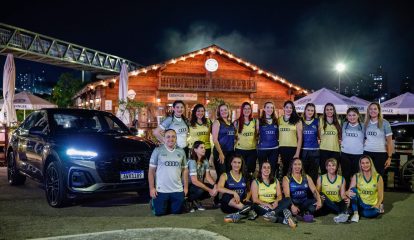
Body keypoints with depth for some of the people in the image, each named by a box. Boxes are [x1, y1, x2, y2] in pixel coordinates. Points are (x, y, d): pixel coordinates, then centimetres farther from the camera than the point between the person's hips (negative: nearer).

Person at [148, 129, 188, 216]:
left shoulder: (181, 152, 7)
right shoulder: (157, 151, -4)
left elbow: (185, 170, 11)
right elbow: (151, 171, -2)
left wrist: (186, 187, 7)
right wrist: (151, 188, -7)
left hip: (178, 190, 3)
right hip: (161, 190, -3)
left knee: (177, 211, 6)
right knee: (159, 212, 1)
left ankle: (169, 205, 37)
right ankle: (153, 202, 33)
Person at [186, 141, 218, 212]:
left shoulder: (205, 161, 2)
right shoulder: (192, 161, -22)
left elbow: (208, 176, -2)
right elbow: (194, 181, -27)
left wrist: (215, 185, -22)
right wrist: (209, 190, -29)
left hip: (199, 184, 8)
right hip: (188, 186, -8)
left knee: (215, 188, -15)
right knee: (200, 190, -36)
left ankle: (195, 201, 5)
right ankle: (189, 200, -4)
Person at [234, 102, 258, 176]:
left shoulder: (255, 121, 5)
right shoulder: (237, 122, 0)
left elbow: (258, 134, 12)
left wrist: (257, 143, 3)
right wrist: (236, 141, -4)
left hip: (252, 149, 2)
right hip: (240, 150, -1)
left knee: (251, 170, 5)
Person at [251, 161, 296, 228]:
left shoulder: (275, 181, 17)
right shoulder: (255, 182, 4)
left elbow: (279, 196, 7)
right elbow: (255, 199, -6)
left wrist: (276, 202, -17)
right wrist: (267, 205, -21)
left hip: (273, 205, 4)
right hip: (262, 206, -3)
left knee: (287, 201, -23)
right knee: (256, 206, -39)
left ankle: (270, 214, -49)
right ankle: (285, 220, -50)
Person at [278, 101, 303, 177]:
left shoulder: (297, 121, 0)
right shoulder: (279, 120, 7)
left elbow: (300, 137, -2)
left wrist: (297, 153, -8)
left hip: (293, 148, -2)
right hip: (282, 148, 2)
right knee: (285, 168, 11)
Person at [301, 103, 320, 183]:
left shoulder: (317, 121, 6)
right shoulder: (301, 121, 6)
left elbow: (320, 135, 11)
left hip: (314, 150, 0)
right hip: (303, 150, 0)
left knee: (313, 173, 1)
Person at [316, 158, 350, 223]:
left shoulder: (342, 179, 11)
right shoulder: (321, 178, 7)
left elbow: (342, 194, 5)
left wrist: (346, 198, -19)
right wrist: (319, 197, -22)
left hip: (337, 204, 1)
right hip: (326, 205, -1)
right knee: (321, 194, -31)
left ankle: (342, 214, -54)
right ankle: (342, 212, -37)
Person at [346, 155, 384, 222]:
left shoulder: (378, 177, -2)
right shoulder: (356, 176, 0)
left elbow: (381, 195, 1)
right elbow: (350, 191, -7)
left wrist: (377, 205, -17)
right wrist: (348, 193, -31)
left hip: (371, 206, -1)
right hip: (360, 204, 1)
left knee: (375, 212, -36)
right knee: (353, 190, -27)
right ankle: (355, 213, -22)